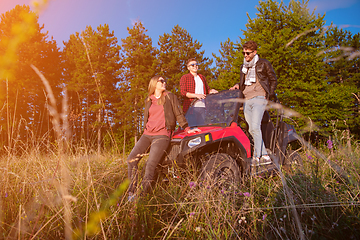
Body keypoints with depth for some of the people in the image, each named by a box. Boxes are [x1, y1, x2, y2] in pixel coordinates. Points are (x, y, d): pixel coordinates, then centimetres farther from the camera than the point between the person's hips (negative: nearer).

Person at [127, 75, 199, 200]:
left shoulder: (170, 97, 10)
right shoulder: (148, 101, 20)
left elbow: (179, 114, 8)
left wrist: (187, 128, 1)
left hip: (162, 135, -5)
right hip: (147, 134, 5)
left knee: (151, 164, -18)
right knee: (131, 159, -9)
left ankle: (142, 194, -11)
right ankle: (132, 192, -1)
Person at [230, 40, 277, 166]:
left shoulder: (263, 64, 5)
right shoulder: (244, 66, 22)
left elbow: (273, 80, 7)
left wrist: (269, 94, -2)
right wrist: (238, 85, 8)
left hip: (259, 98, -6)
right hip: (247, 100, 6)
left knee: (255, 127, -18)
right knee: (252, 130, 1)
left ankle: (257, 157, -14)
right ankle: (265, 156, 8)